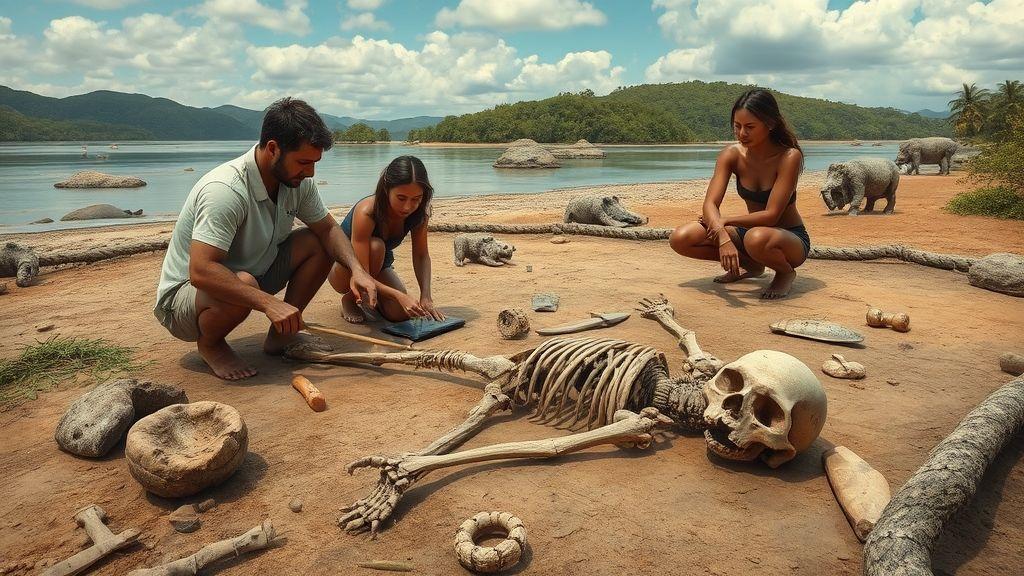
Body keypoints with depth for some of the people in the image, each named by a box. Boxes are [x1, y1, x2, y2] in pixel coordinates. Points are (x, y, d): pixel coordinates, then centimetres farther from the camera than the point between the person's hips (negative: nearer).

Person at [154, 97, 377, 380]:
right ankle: (209, 344, -5)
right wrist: (269, 303, -44)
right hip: (184, 292, -7)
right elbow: (201, 271, -39)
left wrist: (356, 269, -19)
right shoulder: (225, 190, -32)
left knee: (318, 244, -9)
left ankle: (281, 336, 3)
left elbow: (327, 229, 0)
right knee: (243, 284, -40)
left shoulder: (297, 181, -9)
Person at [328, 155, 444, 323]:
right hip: (343, 268, -4)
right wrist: (400, 296, -49)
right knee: (375, 246, -36)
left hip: (378, 267, 5)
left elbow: (421, 256, -11)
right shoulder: (366, 212, -36)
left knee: (400, 313, -20)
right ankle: (349, 299, -9)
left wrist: (426, 297, -26)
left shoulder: (419, 212, -20)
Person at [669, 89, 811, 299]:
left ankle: (786, 273, -5)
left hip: (791, 238, -5)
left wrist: (724, 221, -24)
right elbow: (710, 204, -21)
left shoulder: (789, 156, -22)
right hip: (750, 229, 5)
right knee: (680, 239, -14)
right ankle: (751, 265, 6)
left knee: (757, 238, -42)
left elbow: (771, 215, -26)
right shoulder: (731, 155, -10)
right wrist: (722, 236, -40)